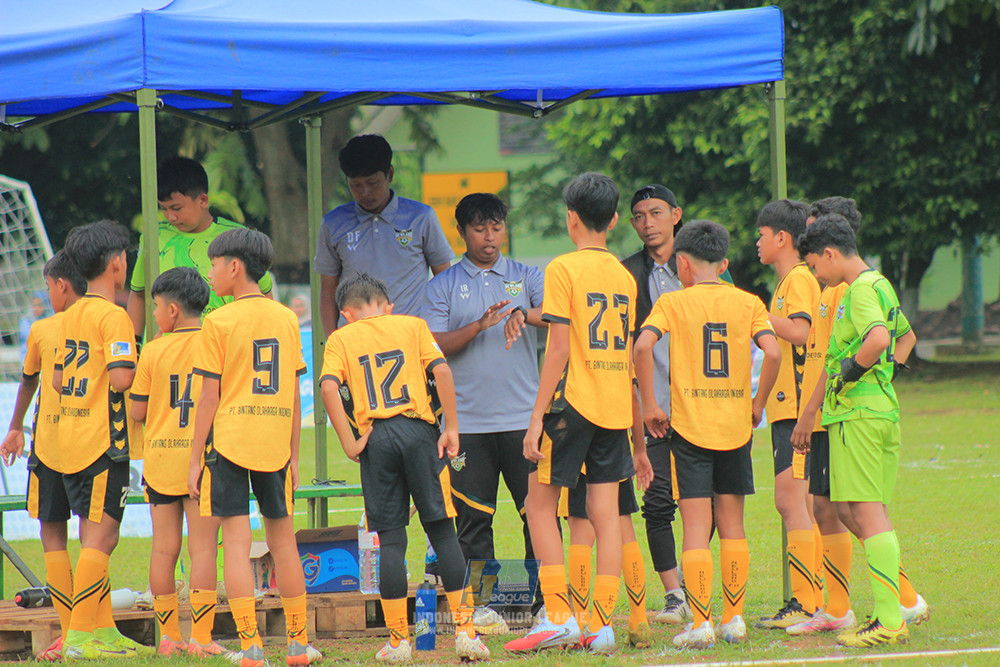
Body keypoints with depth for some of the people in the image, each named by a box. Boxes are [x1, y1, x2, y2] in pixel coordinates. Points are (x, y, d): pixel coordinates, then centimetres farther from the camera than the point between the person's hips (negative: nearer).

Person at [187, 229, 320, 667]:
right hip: (275, 444, 4)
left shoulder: (218, 323, -6)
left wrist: (195, 460, -2)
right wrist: (294, 455, 14)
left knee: (236, 543, -3)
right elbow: (294, 394, 8)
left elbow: (209, 397, -7)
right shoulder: (286, 319, 8)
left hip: (229, 441, -4)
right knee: (283, 539, 12)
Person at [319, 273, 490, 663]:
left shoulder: (340, 339, 9)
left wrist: (349, 442, -5)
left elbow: (329, 386, -8)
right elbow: (441, 371, -3)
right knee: (442, 530, 4)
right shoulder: (413, 326, 11)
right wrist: (451, 429, -2)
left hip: (376, 439, 0)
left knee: (390, 539, 3)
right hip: (418, 430, 0)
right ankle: (465, 629, -1)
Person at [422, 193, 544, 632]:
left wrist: (524, 315, -24)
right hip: (468, 421, 0)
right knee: (473, 517, 0)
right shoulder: (444, 286, 9)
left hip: (523, 416, 0)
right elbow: (435, 346, 0)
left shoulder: (526, 278, 11)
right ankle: (482, 604, 5)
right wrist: (481, 325, -14)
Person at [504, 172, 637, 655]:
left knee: (540, 506, 4)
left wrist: (537, 417, -11)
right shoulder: (624, 275, 11)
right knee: (605, 512, 5)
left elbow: (559, 349, -13)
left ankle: (558, 616, -4)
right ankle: (602, 624, 1)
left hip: (573, 400, -6)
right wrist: (635, 422, 23)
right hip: (615, 406, 6)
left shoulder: (564, 269, -8)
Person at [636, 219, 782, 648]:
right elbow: (772, 353, -9)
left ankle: (700, 623, -8)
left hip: (689, 427, -3)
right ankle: (734, 618, 16)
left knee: (696, 527, -2)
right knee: (731, 525, 14)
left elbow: (643, 346, -18)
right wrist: (756, 404, 4)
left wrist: (650, 404, -9)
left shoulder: (672, 302, -2)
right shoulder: (747, 303, 4)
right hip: (736, 427, 3)